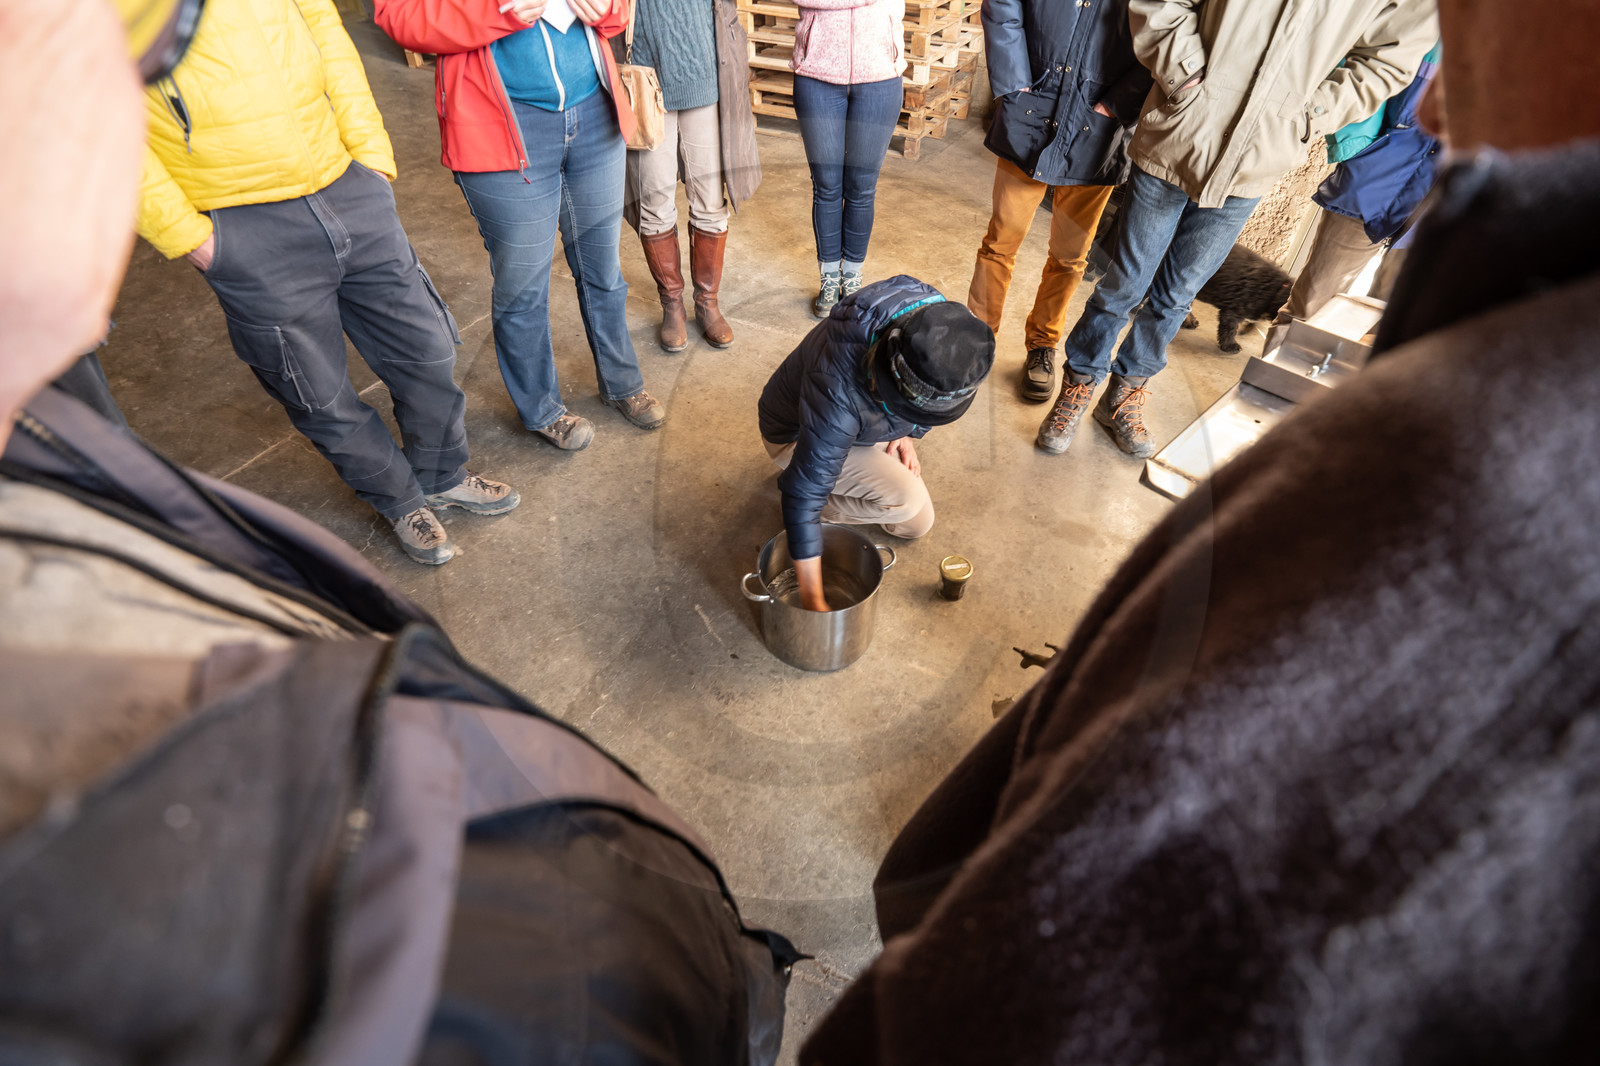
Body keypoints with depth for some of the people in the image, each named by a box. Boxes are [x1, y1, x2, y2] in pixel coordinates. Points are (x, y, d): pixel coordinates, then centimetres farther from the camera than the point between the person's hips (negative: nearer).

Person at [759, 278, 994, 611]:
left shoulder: (941, 330, -27)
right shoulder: (840, 391, -46)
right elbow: (804, 497, -39)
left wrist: (907, 434, -14)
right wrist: (813, 602, -34)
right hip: (795, 435, -6)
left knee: (916, 524, 9)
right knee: (905, 497, -27)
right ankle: (827, 508, -1)